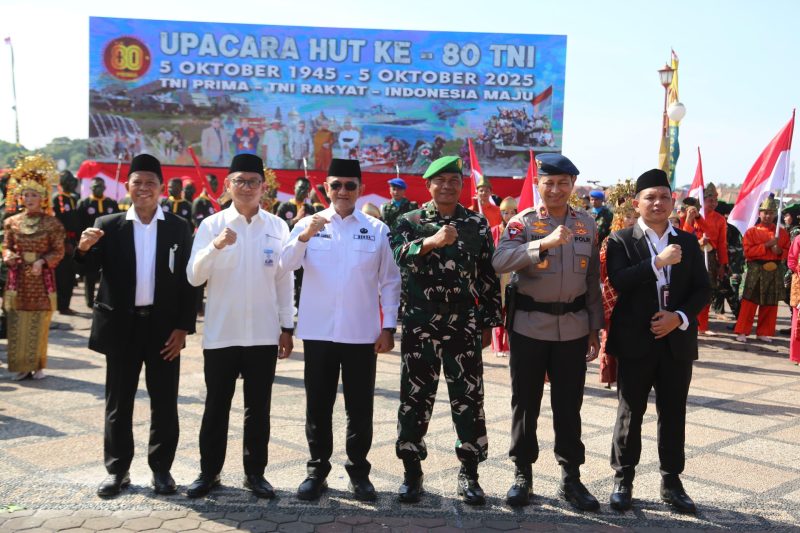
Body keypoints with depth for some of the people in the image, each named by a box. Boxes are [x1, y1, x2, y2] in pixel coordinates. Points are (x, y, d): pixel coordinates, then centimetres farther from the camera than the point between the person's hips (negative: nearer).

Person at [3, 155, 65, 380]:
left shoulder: (52, 223, -2)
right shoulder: (12, 222, 7)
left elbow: (58, 251, -2)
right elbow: (6, 247, 12)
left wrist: (42, 261, -18)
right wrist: (8, 256, -10)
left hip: (42, 279, -2)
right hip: (18, 279, 3)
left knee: (39, 324, 3)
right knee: (17, 324, 3)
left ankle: (38, 366, 14)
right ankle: (21, 366, 12)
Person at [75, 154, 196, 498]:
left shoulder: (179, 228, 0)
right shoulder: (108, 226, 2)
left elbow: (187, 281, -1)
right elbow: (91, 270, -4)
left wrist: (183, 327, -7)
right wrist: (84, 249, -26)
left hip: (164, 326, 0)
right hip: (121, 325, 1)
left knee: (164, 403, 8)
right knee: (118, 403, 10)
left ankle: (161, 469, 21)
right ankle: (117, 471, 22)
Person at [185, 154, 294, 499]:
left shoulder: (278, 227, 2)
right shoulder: (212, 225, -2)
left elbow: (284, 280, 5)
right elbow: (194, 278, -9)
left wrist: (287, 327, 5)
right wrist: (215, 247, -26)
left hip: (263, 334, 1)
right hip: (220, 333, -1)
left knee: (258, 408, 10)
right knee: (216, 406, 10)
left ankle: (255, 472, 24)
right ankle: (209, 472, 24)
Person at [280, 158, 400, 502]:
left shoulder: (377, 229, 3)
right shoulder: (308, 224, 3)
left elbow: (389, 281, 5)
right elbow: (286, 265, -11)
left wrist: (389, 327, 0)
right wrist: (304, 236, -29)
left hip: (362, 332, 0)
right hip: (318, 331, 0)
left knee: (360, 407, 8)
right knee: (318, 405, 9)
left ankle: (358, 471, 23)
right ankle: (317, 470, 23)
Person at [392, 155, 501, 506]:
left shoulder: (478, 224, 6)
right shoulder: (411, 221, 2)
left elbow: (488, 277, 8)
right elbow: (395, 255, -18)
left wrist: (488, 322, 5)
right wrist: (431, 241, -34)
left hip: (464, 323, 1)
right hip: (420, 322, -1)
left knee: (468, 397, 5)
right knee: (416, 397, 6)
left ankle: (469, 473, 19)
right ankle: (412, 470, 19)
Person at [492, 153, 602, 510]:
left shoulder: (588, 224, 7)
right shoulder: (522, 222, -5)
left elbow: (593, 279, 11)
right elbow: (500, 262, -23)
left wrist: (595, 328, 9)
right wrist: (545, 243, -35)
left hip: (573, 328, 3)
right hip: (529, 326, -2)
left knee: (569, 405, 10)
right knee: (525, 403, 8)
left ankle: (571, 478, 23)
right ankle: (522, 475, 22)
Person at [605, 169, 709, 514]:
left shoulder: (688, 242, 9)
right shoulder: (621, 240, -2)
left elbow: (702, 289, 5)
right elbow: (618, 281, -17)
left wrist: (679, 317, -10)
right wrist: (657, 262, -24)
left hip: (677, 341, 3)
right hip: (636, 341, -3)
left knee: (673, 415, 11)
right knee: (630, 414, 6)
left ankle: (671, 482, 25)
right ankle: (623, 480, 20)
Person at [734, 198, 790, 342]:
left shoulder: (782, 232, 9)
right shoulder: (751, 232, -1)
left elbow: (787, 251, 13)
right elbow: (748, 251, -10)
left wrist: (779, 251, -10)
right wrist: (767, 245, -18)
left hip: (774, 271, 4)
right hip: (756, 270, -3)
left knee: (770, 304, 7)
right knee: (750, 302, -4)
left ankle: (763, 333, 17)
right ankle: (742, 332, 1)